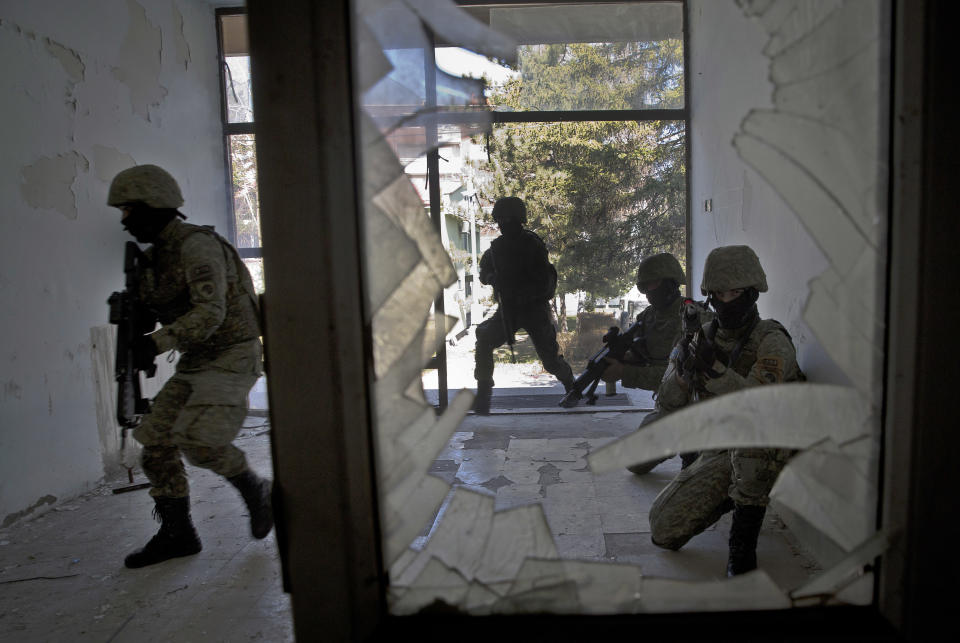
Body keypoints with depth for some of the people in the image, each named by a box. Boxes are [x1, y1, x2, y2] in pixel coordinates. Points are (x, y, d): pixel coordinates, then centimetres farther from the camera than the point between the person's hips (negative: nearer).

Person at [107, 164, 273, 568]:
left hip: (232, 356, -9)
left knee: (197, 438, -21)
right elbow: (167, 310, 20)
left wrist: (159, 342, -30)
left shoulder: (196, 245, -16)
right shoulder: (155, 255, 13)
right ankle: (177, 534, 17)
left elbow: (211, 312, -24)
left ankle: (256, 490, 6)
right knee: (156, 438, 3)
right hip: (196, 361, 9)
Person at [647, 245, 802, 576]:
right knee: (663, 531, -6)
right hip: (717, 455, 5)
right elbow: (667, 405, -2)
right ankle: (729, 497, 21)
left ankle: (744, 538, -24)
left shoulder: (772, 341, -13)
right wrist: (683, 364, -20)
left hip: (766, 457, -4)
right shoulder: (702, 338, 1)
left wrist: (714, 369, -45)